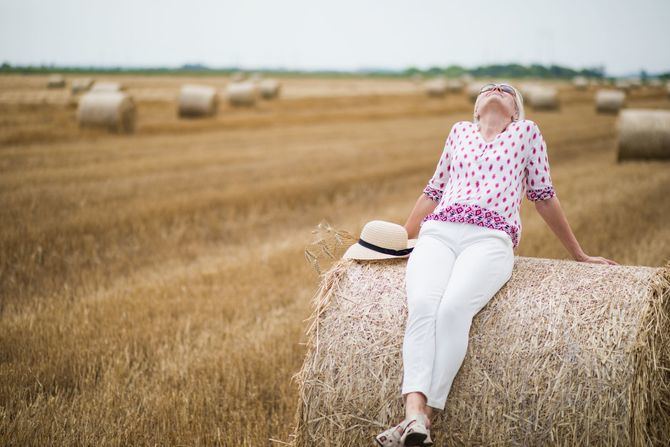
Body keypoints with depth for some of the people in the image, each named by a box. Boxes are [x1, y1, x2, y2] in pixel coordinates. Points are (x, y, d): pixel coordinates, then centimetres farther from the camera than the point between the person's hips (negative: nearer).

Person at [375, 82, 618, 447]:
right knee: (422, 305, -31)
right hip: (437, 232, 2)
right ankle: (414, 414, -42)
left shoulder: (526, 131, 20)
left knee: (453, 307, -34)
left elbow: (543, 196, 23)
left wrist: (579, 255, 26)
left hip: (491, 239, -2)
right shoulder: (460, 131, 28)